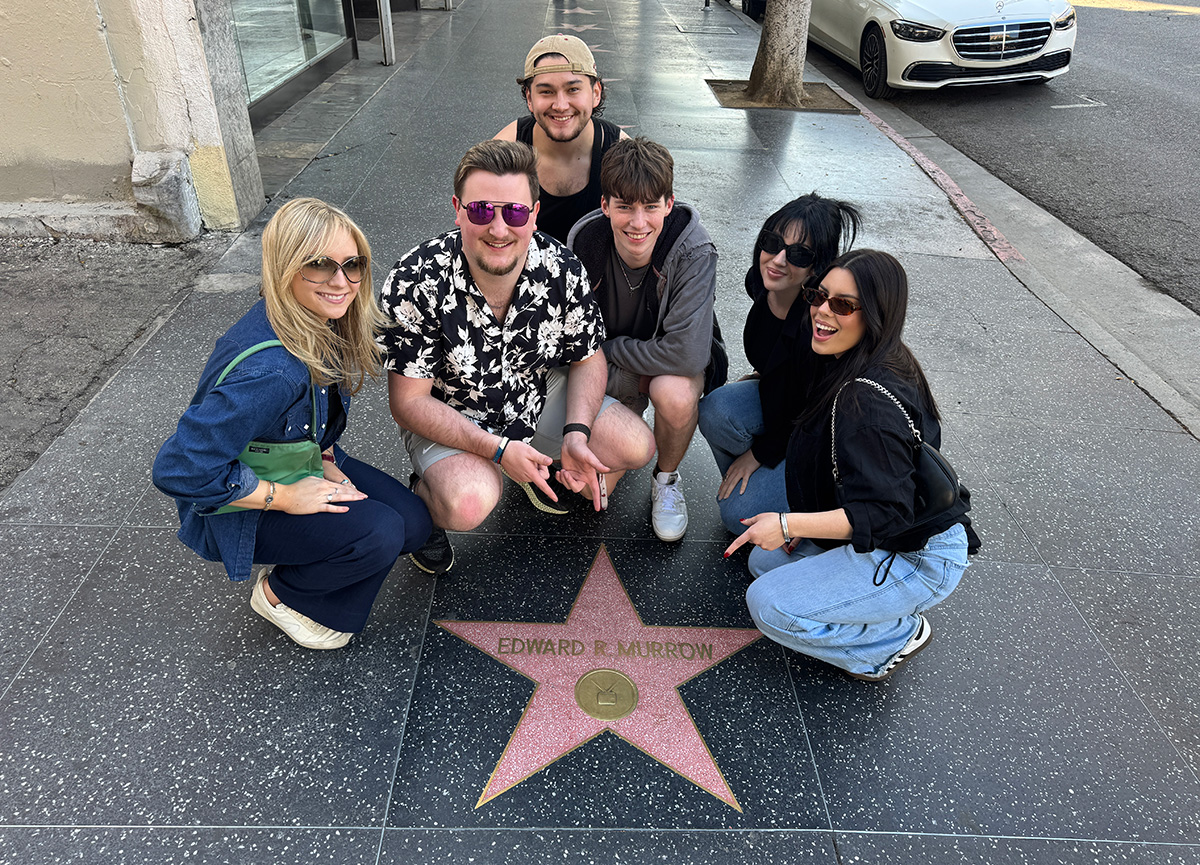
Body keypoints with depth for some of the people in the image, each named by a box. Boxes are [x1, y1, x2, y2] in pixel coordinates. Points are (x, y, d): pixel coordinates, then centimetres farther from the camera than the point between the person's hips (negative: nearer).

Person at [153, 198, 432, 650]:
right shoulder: (269, 370, -38)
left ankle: (296, 562, 16)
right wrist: (285, 497, -26)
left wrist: (324, 458, -5)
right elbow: (180, 469, -35)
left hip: (302, 463, 8)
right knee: (380, 536, -24)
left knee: (414, 522, -3)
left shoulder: (322, 324, -10)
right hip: (237, 507, -8)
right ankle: (279, 594, 4)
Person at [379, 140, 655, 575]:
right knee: (470, 502, -33)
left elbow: (588, 357, -4)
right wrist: (497, 448, -30)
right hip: (447, 416, -4)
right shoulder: (414, 283, -28)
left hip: (539, 393, 4)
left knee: (636, 447, -10)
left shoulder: (560, 267, -18)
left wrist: (576, 434, -20)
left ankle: (553, 468, 22)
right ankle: (424, 503, 6)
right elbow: (409, 401, -22)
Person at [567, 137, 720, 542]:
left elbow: (688, 354, -35)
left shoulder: (693, 252, -29)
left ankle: (666, 478, -5)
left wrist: (610, 348, -23)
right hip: (607, 371, 2)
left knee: (675, 392, -38)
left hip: (671, 367, -2)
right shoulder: (584, 241, -20)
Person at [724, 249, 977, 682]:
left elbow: (885, 513, -30)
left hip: (918, 558, -10)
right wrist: (804, 521, 4)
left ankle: (898, 636, 3)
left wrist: (789, 525, -29)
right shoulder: (848, 365, 0)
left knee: (770, 605, -15)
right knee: (765, 561, 14)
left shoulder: (870, 402, -30)